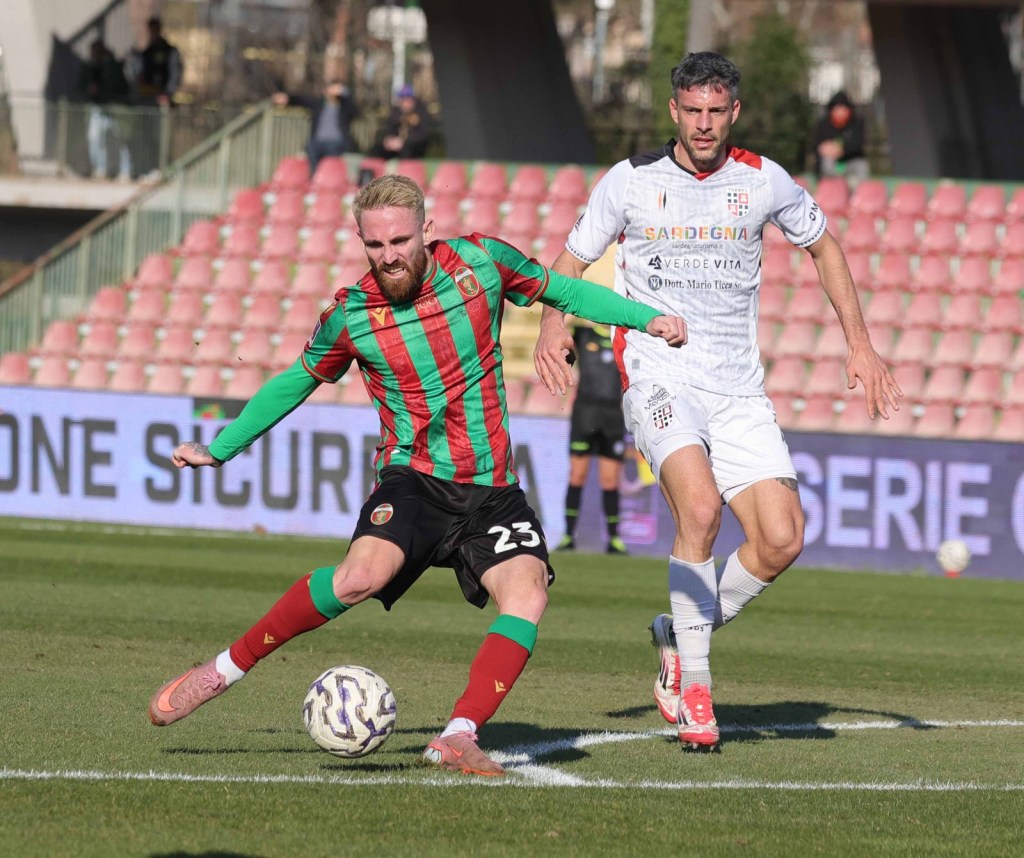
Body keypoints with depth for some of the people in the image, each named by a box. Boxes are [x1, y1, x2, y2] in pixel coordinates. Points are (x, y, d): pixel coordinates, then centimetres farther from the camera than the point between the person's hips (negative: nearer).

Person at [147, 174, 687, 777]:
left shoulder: (481, 261, -4)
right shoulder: (350, 316, -4)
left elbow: (561, 291, 12)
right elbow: (298, 381, 13)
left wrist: (646, 318, 2)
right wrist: (217, 450, 18)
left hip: (493, 489, 2)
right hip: (413, 478, -2)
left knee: (528, 594, -25)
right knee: (365, 573, -30)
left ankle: (458, 738, -26)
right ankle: (227, 669, -16)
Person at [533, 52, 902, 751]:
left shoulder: (763, 181, 4)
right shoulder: (632, 180, -1)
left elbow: (823, 245, 20)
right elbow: (574, 260, 10)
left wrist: (860, 346, 16)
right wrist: (553, 324, -11)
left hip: (738, 390, 3)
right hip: (657, 375, -3)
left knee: (783, 540, -10)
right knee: (701, 508, -28)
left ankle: (681, 634, 14)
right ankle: (693, 679, -17)